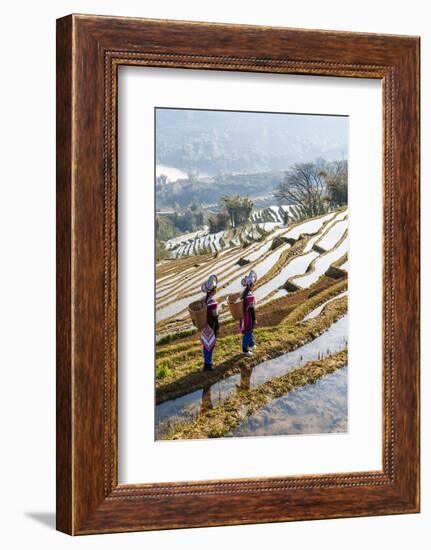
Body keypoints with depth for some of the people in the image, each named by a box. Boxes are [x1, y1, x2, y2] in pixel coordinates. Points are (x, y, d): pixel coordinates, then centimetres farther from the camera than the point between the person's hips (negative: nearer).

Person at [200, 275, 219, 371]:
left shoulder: (204, 299, 1)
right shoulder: (213, 302, -24)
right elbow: (215, 317, -20)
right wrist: (217, 328, -12)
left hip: (205, 325, 8)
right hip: (211, 326, -8)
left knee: (206, 343, 17)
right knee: (210, 344, 3)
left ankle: (207, 362, 30)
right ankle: (207, 364, 11)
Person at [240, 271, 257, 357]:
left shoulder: (244, 292, 3)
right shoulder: (250, 296, -27)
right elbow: (251, 309, -23)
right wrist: (254, 319, -14)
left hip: (244, 316, 10)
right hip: (249, 317, -9)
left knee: (250, 330, 26)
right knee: (247, 332, 3)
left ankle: (251, 345, 44)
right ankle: (245, 350, 13)